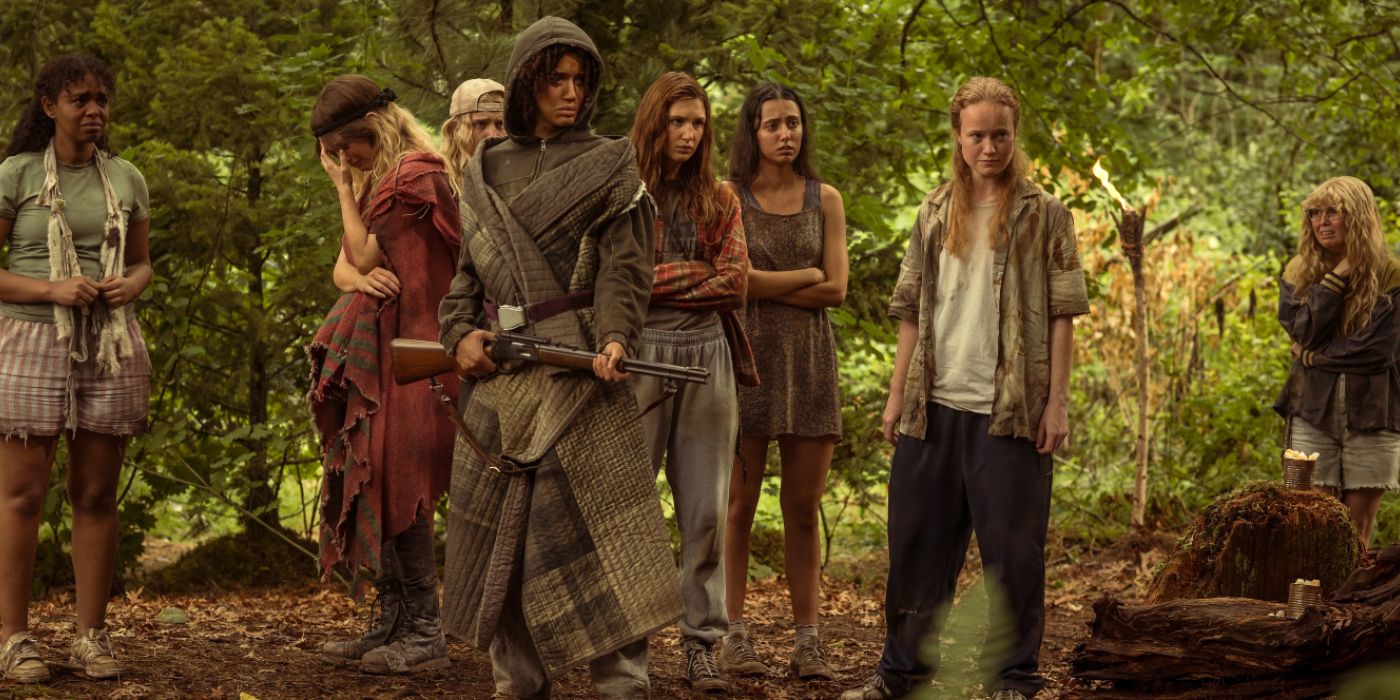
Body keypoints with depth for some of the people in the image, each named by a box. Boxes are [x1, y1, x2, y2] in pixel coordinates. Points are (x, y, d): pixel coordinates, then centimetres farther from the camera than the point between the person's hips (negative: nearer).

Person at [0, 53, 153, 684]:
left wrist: (130, 286, -2)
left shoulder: (126, 179, 10)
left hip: (109, 345, 3)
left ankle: (91, 635, 10)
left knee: (96, 494, 5)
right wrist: (51, 289, -15)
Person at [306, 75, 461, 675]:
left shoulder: (415, 177, -11)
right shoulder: (370, 181, 18)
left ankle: (425, 634, -8)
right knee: (372, 484, 7)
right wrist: (362, 278, -9)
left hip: (409, 346, -9)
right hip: (371, 350, 9)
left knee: (397, 484, -11)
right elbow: (343, 268, 14)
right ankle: (392, 622, 12)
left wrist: (343, 189, -2)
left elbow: (366, 255, -10)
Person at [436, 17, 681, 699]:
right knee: (501, 534, 5)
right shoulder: (485, 170, 15)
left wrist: (614, 339, -22)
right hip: (499, 375, 4)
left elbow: (625, 269, -4)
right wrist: (461, 332, 0)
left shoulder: (610, 167, 4)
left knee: (593, 529, -10)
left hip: (578, 371, -4)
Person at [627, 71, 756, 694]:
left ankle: (702, 642, 7)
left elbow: (735, 283, 2)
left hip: (707, 357, 3)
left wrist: (657, 281, -6)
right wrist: (696, 274, -8)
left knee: (706, 508, 3)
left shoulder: (719, 202, 13)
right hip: (640, 356, -3)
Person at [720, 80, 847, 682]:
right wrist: (807, 275, -4)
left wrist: (766, 286, -6)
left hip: (809, 361, 3)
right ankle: (734, 636, 2)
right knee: (739, 505, -2)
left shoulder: (824, 199, 10)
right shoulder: (729, 196, 2)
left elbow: (836, 290, 0)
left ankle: (807, 641, 5)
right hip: (748, 355, -3)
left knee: (804, 510, 3)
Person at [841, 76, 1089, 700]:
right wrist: (897, 395, 7)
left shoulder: (1043, 215, 2)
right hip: (934, 405, 4)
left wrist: (1057, 401, -8)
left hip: (1009, 409, -4)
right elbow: (912, 314, 13)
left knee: (1011, 547, 0)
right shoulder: (935, 214, 12)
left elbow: (1062, 315, -2)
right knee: (917, 540, 9)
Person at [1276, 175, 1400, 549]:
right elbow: (1304, 330, -8)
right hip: (1313, 411, 2)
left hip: (1370, 416, -2)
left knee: (1356, 532, 1)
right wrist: (1338, 277, -11)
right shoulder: (1299, 272, 7)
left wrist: (1318, 356, -7)